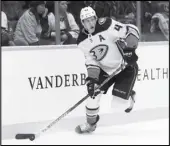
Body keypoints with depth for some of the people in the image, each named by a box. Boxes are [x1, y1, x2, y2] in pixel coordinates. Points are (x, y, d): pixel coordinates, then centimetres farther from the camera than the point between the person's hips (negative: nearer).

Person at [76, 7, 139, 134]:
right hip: (106, 69, 5)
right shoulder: (83, 41, -6)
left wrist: (129, 48, -35)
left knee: (118, 101, -12)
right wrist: (91, 78, -16)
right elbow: (91, 61, -2)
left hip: (126, 66, -5)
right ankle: (91, 123, 14)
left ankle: (130, 95, 25)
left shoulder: (107, 26, -25)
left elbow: (131, 30, -23)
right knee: (94, 93, -7)